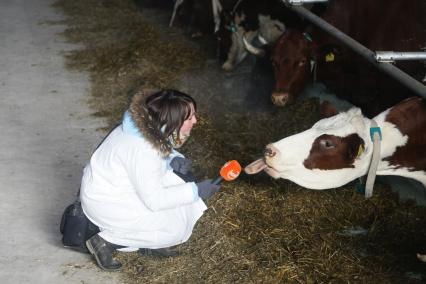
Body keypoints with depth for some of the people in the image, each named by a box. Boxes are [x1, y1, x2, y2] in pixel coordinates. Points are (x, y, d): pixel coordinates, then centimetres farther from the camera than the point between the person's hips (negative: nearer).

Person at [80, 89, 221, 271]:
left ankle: (147, 242, 8)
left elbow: (161, 153, 13)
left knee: (181, 179, 2)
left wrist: (175, 160, -9)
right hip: (105, 203, -9)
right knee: (174, 228, -13)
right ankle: (105, 241, -5)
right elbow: (155, 200, -27)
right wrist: (196, 191, -21)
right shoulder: (143, 150, -33)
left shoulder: (148, 125, -8)